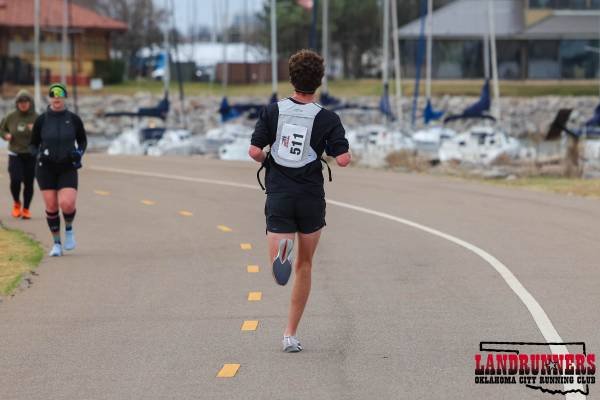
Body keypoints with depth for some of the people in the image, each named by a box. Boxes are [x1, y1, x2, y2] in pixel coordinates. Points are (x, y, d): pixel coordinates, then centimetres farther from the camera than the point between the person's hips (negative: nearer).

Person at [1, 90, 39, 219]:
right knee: (15, 180, -14)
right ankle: (16, 203, 15)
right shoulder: (11, 117, 1)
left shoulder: (37, 118, -5)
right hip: (15, 155, 0)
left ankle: (26, 209, 20)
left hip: (32, 155, 0)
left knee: (29, 183, 1)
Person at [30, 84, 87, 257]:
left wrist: (79, 153, -8)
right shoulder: (41, 120, -2)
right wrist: (39, 155, -14)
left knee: (67, 204, -18)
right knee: (51, 206, -1)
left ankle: (69, 228, 14)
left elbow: (82, 140, 12)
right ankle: (56, 243, 15)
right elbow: (33, 145, 7)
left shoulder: (73, 119, -2)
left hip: (68, 169, -1)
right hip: (46, 169, 1)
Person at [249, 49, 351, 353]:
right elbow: (343, 159, -12)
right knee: (304, 265, 16)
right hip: (311, 197, 0)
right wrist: (337, 150, 11)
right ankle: (290, 334, 17)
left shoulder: (273, 111, 0)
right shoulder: (327, 118, -5)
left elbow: (255, 151, -7)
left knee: (281, 271, -6)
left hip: (278, 196, 0)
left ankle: (281, 250, -43)